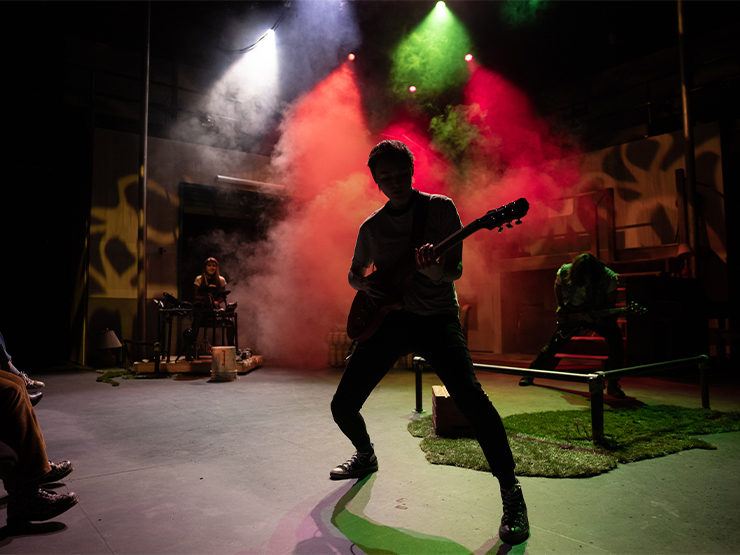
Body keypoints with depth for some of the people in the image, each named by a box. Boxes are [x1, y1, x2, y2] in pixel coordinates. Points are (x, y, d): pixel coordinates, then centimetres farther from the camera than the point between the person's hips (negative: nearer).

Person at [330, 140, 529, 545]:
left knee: (469, 396, -26)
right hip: (388, 317, 4)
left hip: (436, 317, -3)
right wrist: (365, 284, -3)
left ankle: (511, 493, -7)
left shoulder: (440, 208, -1)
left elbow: (456, 270, -6)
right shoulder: (370, 227, 8)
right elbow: (354, 273, 21)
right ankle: (366, 455, 34)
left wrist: (435, 270, -30)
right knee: (343, 406, 1)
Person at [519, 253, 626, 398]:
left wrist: (594, 315, -30)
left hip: (599, 314, 0)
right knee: (553, 344, 4)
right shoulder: (564, 273, -24)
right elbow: (558, 286, 1)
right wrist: (560, 305, -4)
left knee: (616, 342, -20)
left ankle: (612, 385, -3)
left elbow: (611, 303, -14)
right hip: (571, 314, 1)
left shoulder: (609, 278, -27)